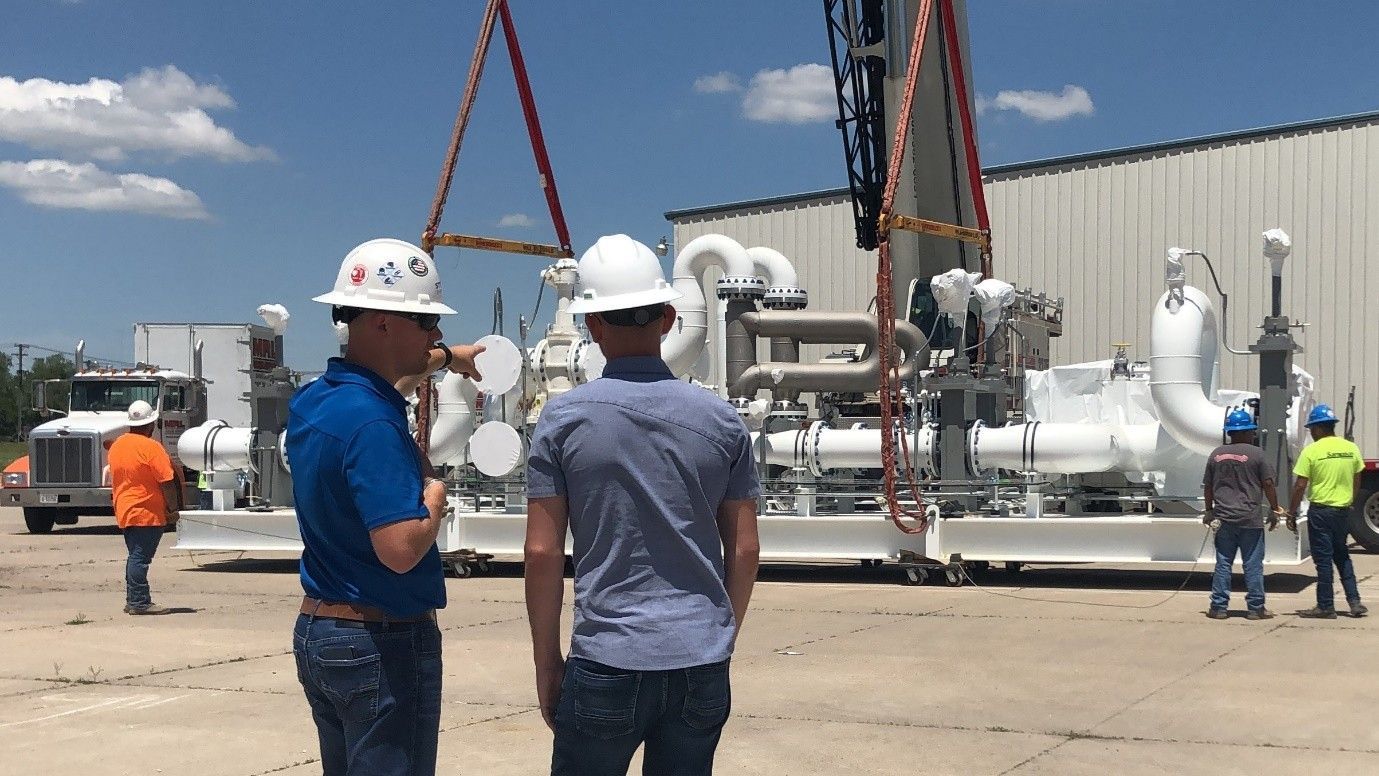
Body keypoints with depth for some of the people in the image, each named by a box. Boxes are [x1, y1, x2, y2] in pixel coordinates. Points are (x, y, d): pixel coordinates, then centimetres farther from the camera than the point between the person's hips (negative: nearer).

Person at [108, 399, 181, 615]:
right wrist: (173, 509, -7)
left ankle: (132, 601, 17)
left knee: (135, 556, 14)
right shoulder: (151, 447, -14)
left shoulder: (117, 445, 11)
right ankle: (140, 603, -7)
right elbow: (167, 482, -15)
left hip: (124, 512, 8)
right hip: (148, 513, -8)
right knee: (141, 558, -8)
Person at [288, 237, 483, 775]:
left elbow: (373, 372, 31)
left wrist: (444, 357, 41)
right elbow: (401, 549, -30)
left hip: (315, 631, 9)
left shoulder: (310, 402, 6)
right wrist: (434, 498, -11)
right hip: (383, 642, -9)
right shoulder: (372, 422, -24)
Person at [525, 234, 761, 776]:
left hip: (608, 663, -3)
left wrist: (546, 662, 4)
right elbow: (744, 549, 6)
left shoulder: (564, 419, -5)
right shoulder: (722, 420, 2)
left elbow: (542, 552, -5)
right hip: (704, 664, 3)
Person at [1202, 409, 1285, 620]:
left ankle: (1218, 607, 7)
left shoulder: (1216, 455, 7)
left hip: (1224, 518, 3)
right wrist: (1274, 510, 5)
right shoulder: (1256, 454, -5)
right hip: (1250, 519, -3)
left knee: (1223, 564, 7)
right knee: (1253, 565, 3)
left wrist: (1209, 510, 22)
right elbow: (1268, 484, -5)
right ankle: (1256, 608, 6)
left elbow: (1208, 486, 11)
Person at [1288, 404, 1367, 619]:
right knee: (1342, 556, 19)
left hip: (1320, 510, -5)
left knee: (1323, 560, 2)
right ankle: (1354, 602, 14)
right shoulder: (1351, 448, 3)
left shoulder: (1312, 451, -12)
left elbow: (1300, 486, -12)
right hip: (1343, 510, 5)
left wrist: (1292, 514, -4)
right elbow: (1356, 482, 12)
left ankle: (1326, 607, 6)